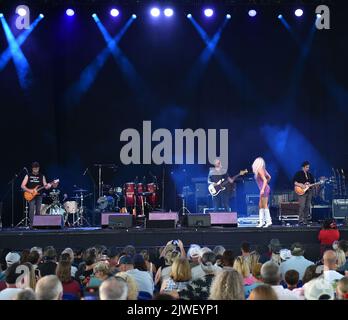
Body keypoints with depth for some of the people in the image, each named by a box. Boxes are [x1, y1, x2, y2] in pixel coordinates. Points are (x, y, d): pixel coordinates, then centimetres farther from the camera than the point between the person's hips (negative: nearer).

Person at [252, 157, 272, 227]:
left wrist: (263, 189, -26)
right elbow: (269, 177, 21)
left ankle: (268, 221, -9)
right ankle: (261, 221, 11)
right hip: (264, 189, 10)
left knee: (264, 206, -8)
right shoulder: (261, 170, 13)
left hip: (264, 189, -10)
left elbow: (265, 180, -20)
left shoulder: (260, 170, -14)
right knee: (260, 206, 11)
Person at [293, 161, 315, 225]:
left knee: (307, 207, 4)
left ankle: (307, 220, 8)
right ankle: (301, 221, -13)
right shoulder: (298, 174, -1)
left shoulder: (309, 174, 18)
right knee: (302, 206, -13)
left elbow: (313, 183, 20)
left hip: (309, 191, 6)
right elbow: (294, 182, -8)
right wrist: (301, 185, -19)